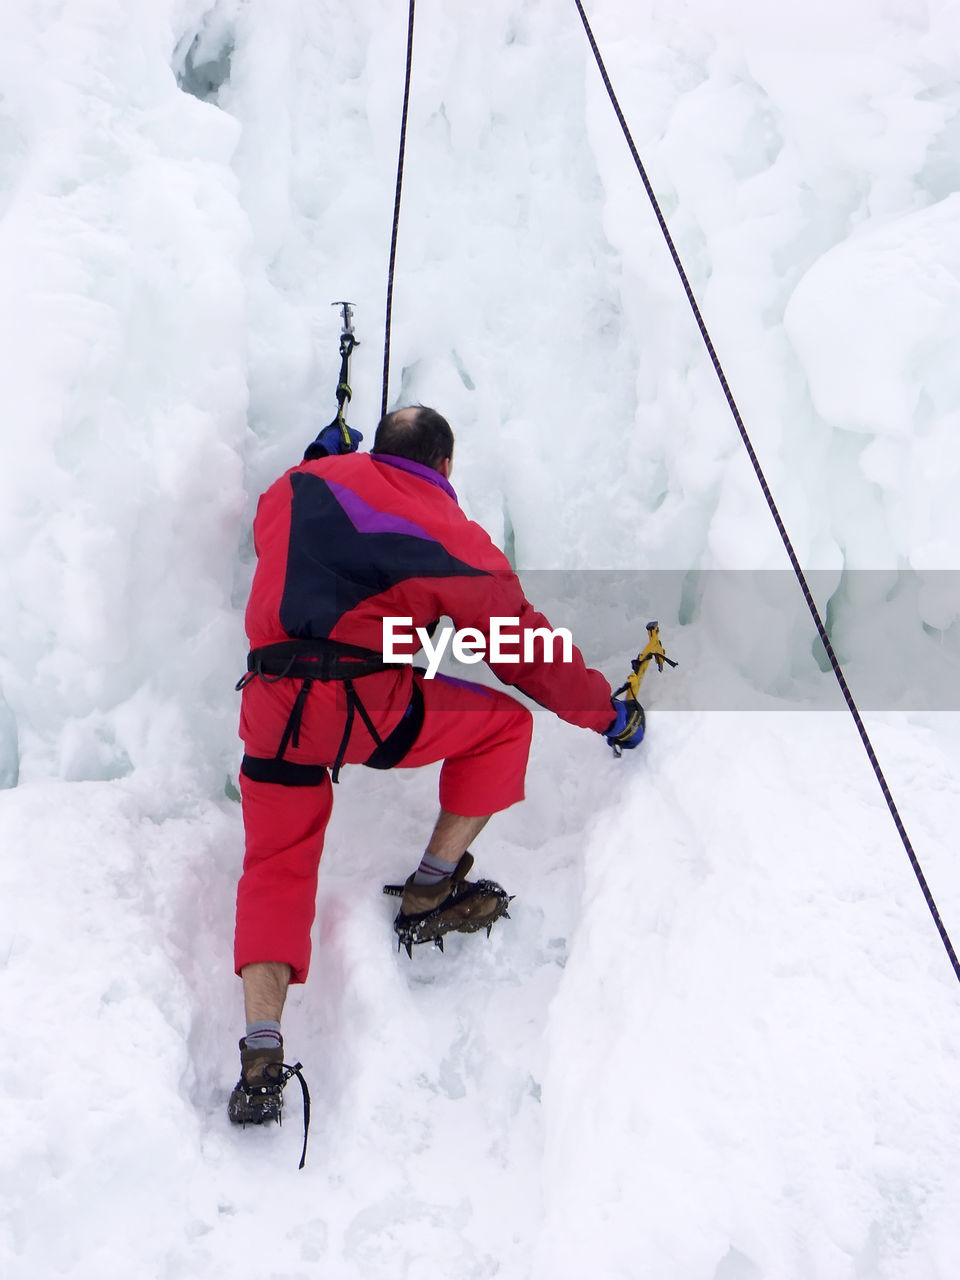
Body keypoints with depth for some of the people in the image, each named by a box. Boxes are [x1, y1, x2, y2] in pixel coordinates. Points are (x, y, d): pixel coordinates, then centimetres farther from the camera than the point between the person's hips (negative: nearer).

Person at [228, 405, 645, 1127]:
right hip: (369, 707, -4)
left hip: (270, 711, 5)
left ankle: (262, 1054, 1)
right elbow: (533, 655, 7)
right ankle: (432, 894, 19)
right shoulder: (458, 544, 3)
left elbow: (273, 524, 38)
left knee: (275, 868, 13)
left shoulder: (306, 483, 14)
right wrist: (609, 714, 20)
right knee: (505, 724, 16)